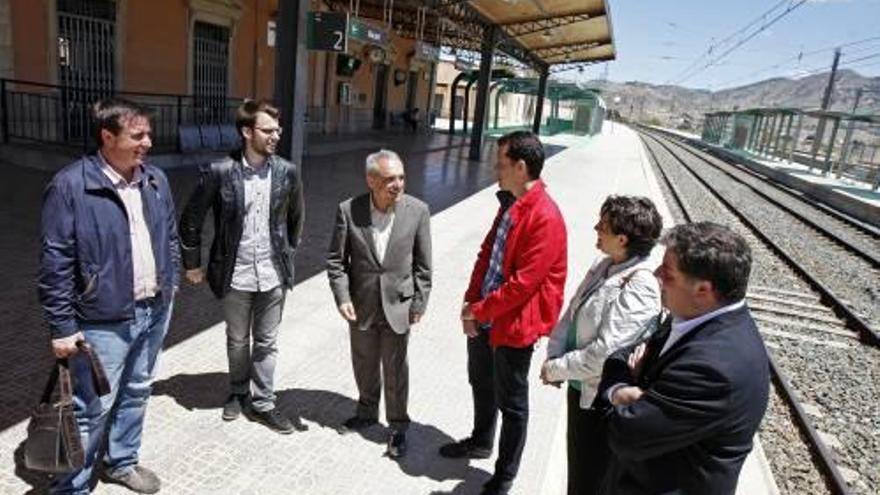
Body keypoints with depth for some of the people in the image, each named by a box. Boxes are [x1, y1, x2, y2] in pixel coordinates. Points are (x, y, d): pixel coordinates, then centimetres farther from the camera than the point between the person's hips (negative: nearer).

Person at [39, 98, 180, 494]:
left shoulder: (156, 180, 3)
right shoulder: (70, 186, -16)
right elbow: (55, 263, -14)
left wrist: (171, 285, 12)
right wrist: (62, 327, -12)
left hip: (154, 311, 6)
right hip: (104, 321, -6)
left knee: (136, 393, 21)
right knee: (93, 407, 4)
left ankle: (122, 462, 42)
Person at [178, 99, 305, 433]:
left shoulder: (287, 172, -5)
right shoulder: (219, 172, -12)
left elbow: (296, 218, 11)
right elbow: (191, 218, -2)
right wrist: (192, 262, 1)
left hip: (273, 275, 1)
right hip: (235, 276, -1)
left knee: (266, 343, 12)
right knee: (237, 341, 18)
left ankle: (263, 403, 28)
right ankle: (238, 393, 41)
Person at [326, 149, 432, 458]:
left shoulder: (417, 211, -12)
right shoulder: (348, 210, -12)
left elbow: (422, 265, -5)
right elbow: (336, 259, -3)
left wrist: (419, 304, -4)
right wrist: (342, 298, -11)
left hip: (397, 305, -1)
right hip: (361, 306, 2)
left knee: (395, 370, 10)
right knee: (364, 365, 20)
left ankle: (398, 426, 30)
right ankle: (367, 412, 45)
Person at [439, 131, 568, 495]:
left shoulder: (545, 217, -24)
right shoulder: (510, 203, 5)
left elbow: (522, 283, -25)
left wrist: (480, 310, -15)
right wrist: (471, 304, 0)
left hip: (513, 326, -8)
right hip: (483, 318, 9)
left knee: (511, 402, 10)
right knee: (481, 383, 26)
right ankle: (481, 441, 50)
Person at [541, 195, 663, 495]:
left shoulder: (639, 288, -26)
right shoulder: (603, 266, -1)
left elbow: (604, 353, -27)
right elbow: (571, 315, 5)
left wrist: (555, 369, -15)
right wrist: (554, 357, -7)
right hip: (580, 387, 7)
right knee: (577, 470, 27)